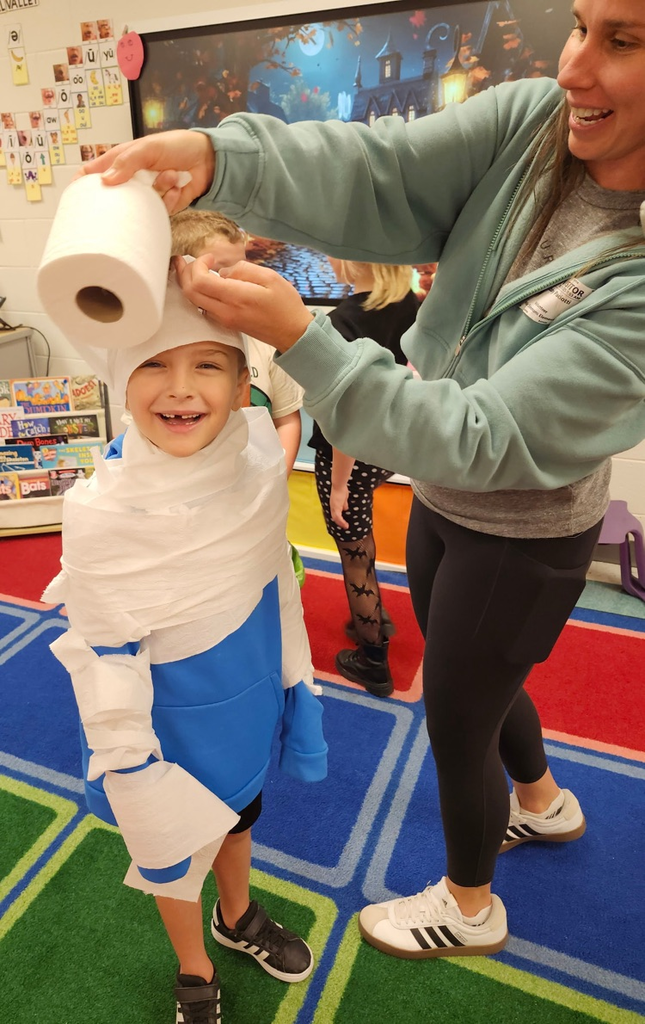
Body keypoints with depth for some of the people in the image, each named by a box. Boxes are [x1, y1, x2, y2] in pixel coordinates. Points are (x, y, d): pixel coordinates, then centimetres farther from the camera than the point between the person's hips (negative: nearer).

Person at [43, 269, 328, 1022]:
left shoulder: (258, 461, -18)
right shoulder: (102, 514, -30)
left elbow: (278, 580, -3)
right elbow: (105, 657, -19)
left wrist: (296, 680, 5)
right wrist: (126, 768, -11)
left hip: (248, 699, 4)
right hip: (172, 723, -4)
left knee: (239, 811, 30)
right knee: (173, 852, 23)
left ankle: (237, 917, 64)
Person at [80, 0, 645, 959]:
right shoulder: (530, 119, -10)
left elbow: (486, 437, -31)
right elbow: (381, 169, -20)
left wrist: (298, 336, -36)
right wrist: (215, 156, -37)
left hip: (523, 538, -6)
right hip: (441, 499, 7)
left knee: (457, 721, 14)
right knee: (473, 680, 28)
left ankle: (468, 906, 49)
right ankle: (543, 802, 62)